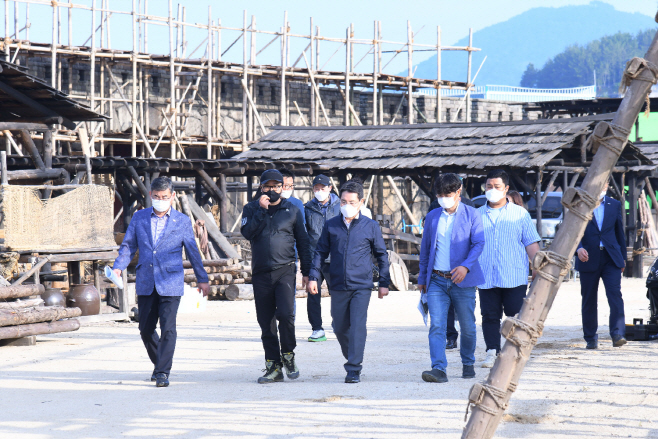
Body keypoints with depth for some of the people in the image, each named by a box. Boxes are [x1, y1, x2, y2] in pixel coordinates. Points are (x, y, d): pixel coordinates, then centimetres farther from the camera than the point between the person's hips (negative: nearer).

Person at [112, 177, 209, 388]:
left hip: (170, 283, -3)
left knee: (167, 328, -10)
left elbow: (192, 251, 9)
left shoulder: (182, 221, 4)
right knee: (145, 329, 7)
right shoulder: (139, 218, 9)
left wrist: (202, 279, 12)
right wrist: (118, 267, -5)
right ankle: (159, 362, 29)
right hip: (146, 283, 3)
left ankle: (163, 372, -5)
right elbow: (128, 245, 10)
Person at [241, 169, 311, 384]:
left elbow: (302, 241, 12)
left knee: (285, 314, -18)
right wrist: (261, 210, -14)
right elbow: (247, 232, -8)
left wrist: (307, 271, 8)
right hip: (261, 273, 2)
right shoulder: (251, 209, 9)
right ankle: (273, 367, 12)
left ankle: (288, 355, 5)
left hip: (285, 270, -2)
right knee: (266, 322, 3)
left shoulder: (292, 210, 8)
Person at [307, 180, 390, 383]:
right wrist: (313, 277, 1)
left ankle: (353, 370, -12)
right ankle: (352, 358, 33)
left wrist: (384, 283, 6)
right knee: (340, 328, 10)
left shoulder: (371, 226, 3)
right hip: (338, 287, 3)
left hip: (362, 286, -3)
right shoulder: (331, 225, 6)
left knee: (358, 325, -13)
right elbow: (320, 252, 11)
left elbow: (381, 255, 10)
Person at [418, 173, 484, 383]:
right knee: (436, 325, -12)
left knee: (467, 326, 8)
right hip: (437, 281, 2)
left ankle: (468, 363, 30)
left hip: (462, 281, -2)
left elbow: (478, 244, -8)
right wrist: (422, 277, 17)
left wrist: (466, 266, -24)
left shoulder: (471, 215, 0)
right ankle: (439, 369, -18)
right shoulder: (432, 216, 11)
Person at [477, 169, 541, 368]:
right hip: (486, 277, 2)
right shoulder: (478, 215, 13)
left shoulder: (520, 214, 9)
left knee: (516, 315, -3)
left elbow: (531, 244, 7)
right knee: (490, 316, 0)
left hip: (515, 277, -2)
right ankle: (492, 352, 6)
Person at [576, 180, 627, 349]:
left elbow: (619, 232, 17)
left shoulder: (614, 205, 10)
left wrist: (623, 257, 18)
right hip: (588, 258, -1)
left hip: (611, 259, 1)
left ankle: (618, 335, -21)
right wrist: (579, 248, -23)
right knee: (589, 300, 5)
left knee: (615, 294, -15)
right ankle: (591, 338, 17)